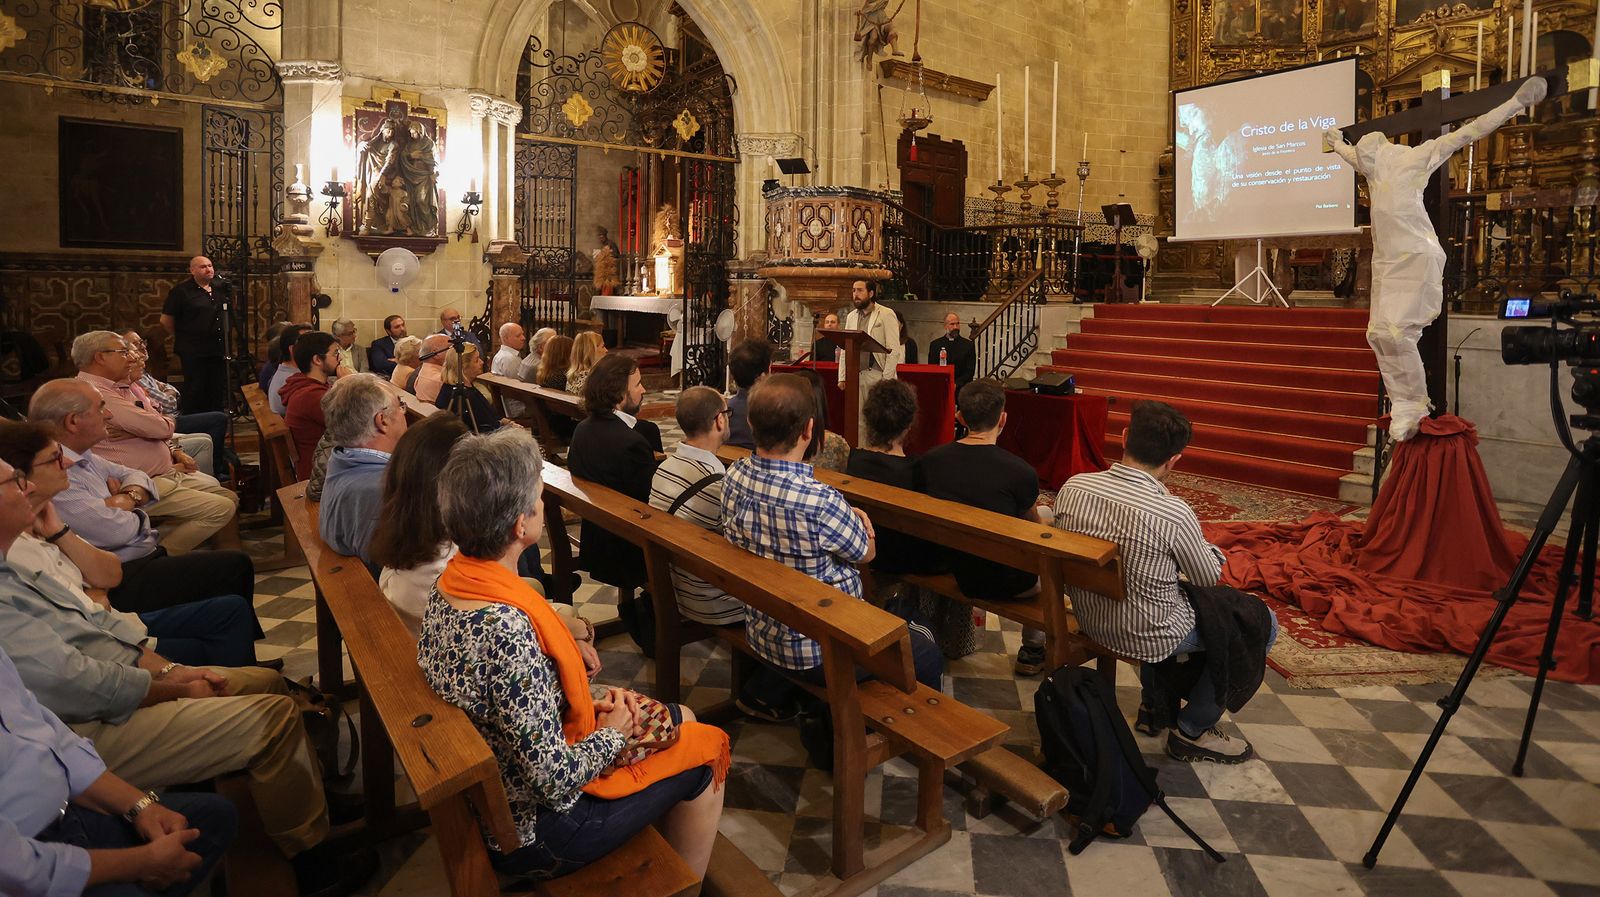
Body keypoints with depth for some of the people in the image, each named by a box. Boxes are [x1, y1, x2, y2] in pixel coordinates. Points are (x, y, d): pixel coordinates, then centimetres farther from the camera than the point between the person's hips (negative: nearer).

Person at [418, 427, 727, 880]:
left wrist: (592, 699, -3)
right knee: (703, 760, 9)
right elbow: (556, 781, -30)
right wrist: (615, 733, -13)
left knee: (680, 718, 21)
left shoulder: (453, 582, -8)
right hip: (536, 832, -8)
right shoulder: (504, 630, -36)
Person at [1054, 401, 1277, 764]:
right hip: (1150, 637, -6)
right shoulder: (1174, 513, -28)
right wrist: (1209, 549, 13)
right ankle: (1193, 730, 21)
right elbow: (1209, 578, -9)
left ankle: (1155, 704, 42)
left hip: (1088, 621, 6)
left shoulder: (1072, 487, -14)